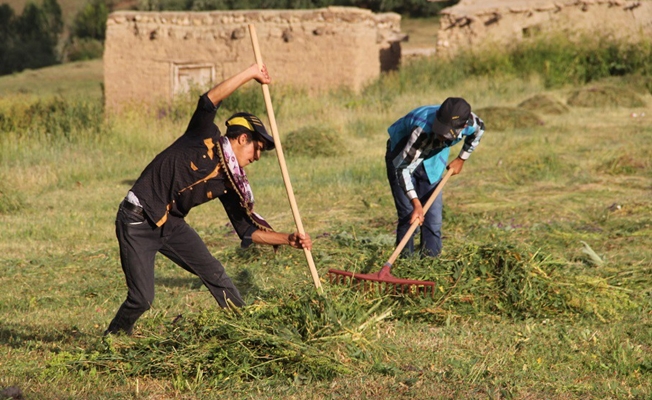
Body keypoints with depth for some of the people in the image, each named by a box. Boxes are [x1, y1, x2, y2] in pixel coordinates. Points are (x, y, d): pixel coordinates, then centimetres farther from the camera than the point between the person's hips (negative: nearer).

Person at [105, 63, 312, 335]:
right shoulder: (205, 137, -9)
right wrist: (250, 74, -26)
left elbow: (248, 229, 8)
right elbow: (209, 101, -27)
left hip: (170, 224, 7)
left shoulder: (229, 182, 7)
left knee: (214, 273, 2)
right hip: (138, 223, -7)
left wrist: (289, 240, -3)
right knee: (141, 300, -9)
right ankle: (112, 341, 16)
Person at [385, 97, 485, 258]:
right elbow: (403, 167, -38)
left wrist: (461, 159, 5)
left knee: (434, 214, -1)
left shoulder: (471, 122, -27)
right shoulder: (423, 131, -43)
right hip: (401, 158, -4)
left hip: (432, 159, 4)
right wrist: (416, 203, -42)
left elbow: (479, 130, 1)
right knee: (408, 214, -12)